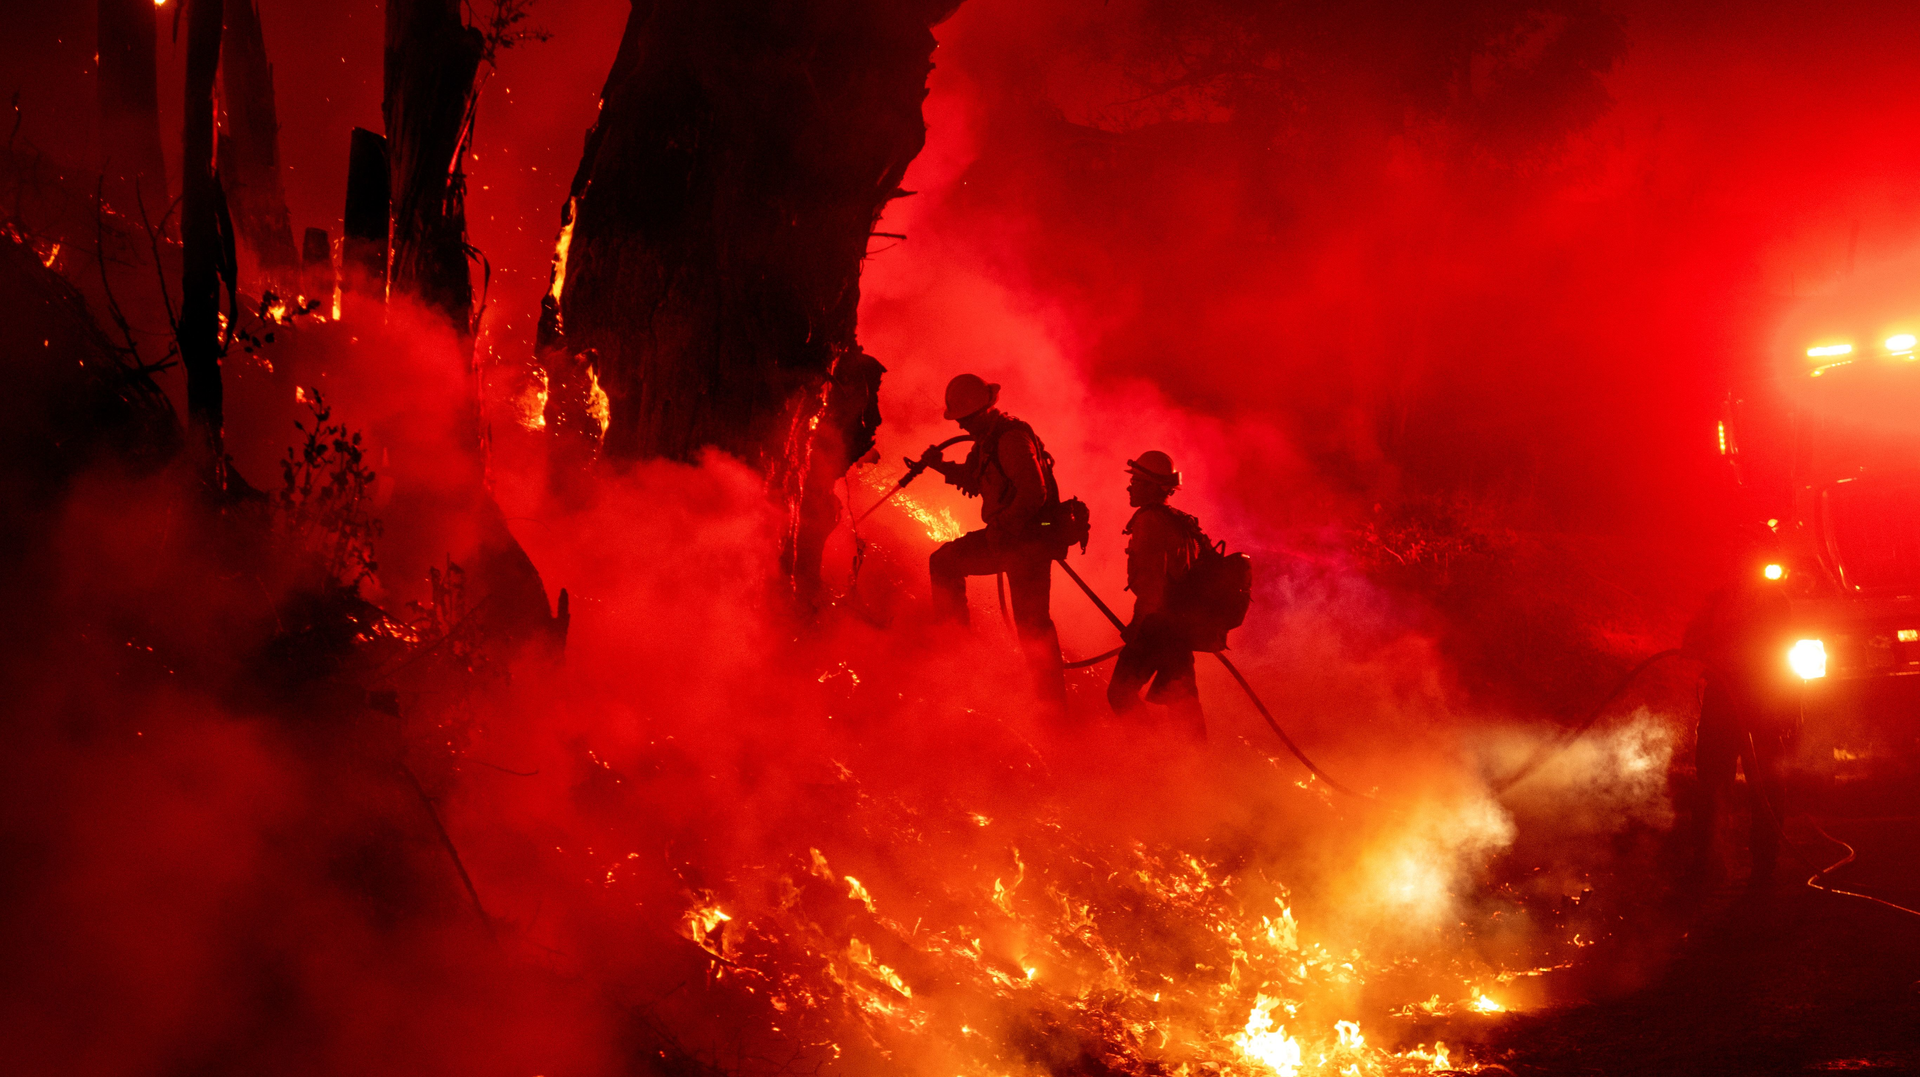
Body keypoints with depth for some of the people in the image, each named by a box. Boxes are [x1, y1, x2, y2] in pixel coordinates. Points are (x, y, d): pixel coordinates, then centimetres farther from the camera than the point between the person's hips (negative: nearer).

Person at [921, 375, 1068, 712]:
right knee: (945, 561, 15)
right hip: (1006, 536, 10)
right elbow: (972, 481, 28)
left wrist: (1002, 529, -22)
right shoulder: (987, 440, 13)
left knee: (1031, 622, -12)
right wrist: (940, 465, 14)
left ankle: (1054, 706, -9)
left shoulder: (1013, 439, -19)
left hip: (1030, 539, -10)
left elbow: (1033, 494, -26)